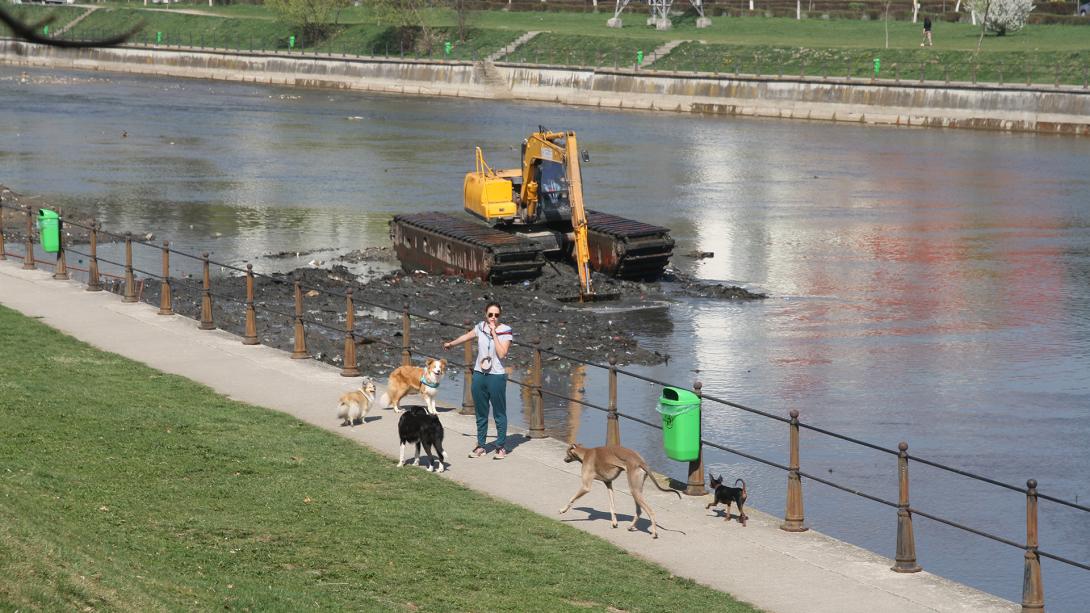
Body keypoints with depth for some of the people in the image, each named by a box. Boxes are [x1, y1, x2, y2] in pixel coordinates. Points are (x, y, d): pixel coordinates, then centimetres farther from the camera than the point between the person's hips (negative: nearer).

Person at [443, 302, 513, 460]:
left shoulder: (505, 331, -9)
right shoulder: (481, 327, 4)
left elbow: (502, 354, -19)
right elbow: (467, 336, 24)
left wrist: (494, 333, -18)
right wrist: (451, 344, 39)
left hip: (497, 376, -5)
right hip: (479, 375, 5)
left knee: (499, 414, -1)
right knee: (480, 413, 12)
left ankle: (501, 447, 8)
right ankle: (480, 446, 20)